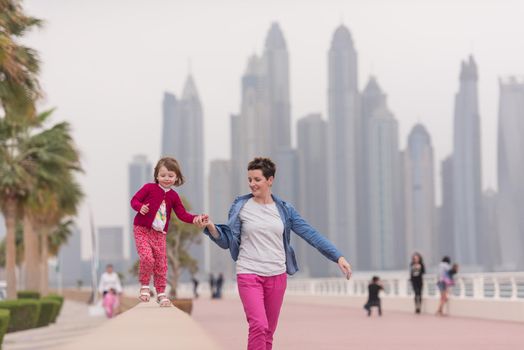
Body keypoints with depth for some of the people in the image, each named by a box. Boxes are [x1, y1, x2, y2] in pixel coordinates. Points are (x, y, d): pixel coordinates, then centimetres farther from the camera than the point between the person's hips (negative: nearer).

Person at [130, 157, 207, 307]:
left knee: (161, 264, 5)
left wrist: (195, 218, -14)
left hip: (160, 234, 4)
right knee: (147, 258, -20)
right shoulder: (149, 188, -4)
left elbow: (182, 214, 4)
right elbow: (134, 200, -2)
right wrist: (140, 207, -24)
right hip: (142, 230, -4)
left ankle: (161, 293, 19)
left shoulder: (173, 196, 7)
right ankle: (144, 286, 4)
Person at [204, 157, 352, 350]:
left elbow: (311, 234, 0)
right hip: (249, 274, -3)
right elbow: (228, 241, 0)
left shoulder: (284, 209, 3)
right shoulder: (240, 206, -1)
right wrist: (212, 228, -20)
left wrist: (338, 256, -7)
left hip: (277, 276, 3)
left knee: (269, 331, 9)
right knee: (258, 326, -20)